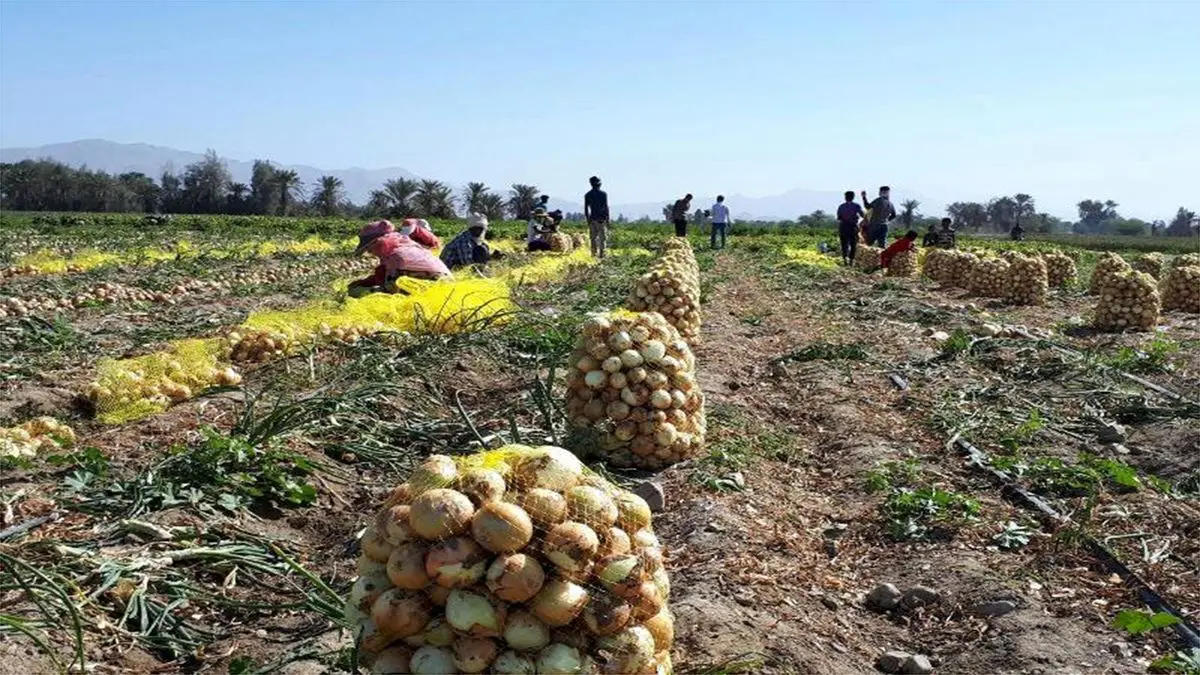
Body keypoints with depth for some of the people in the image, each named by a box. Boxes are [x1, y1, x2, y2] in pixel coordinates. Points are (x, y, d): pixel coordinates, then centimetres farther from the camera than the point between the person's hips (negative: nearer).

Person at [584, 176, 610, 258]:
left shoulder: (587, 195, 5)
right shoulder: (603, 194, -6)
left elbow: (586, 208, 6)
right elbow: (606, 207, -7)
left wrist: (588, 219, 14)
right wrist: (608, 219, -2)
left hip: (592, 218, 3)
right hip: (602, 218, -3)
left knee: (593, 238, 8)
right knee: (603, 237, 0)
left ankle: (594, 254, 5)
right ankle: (602, 254, -6)